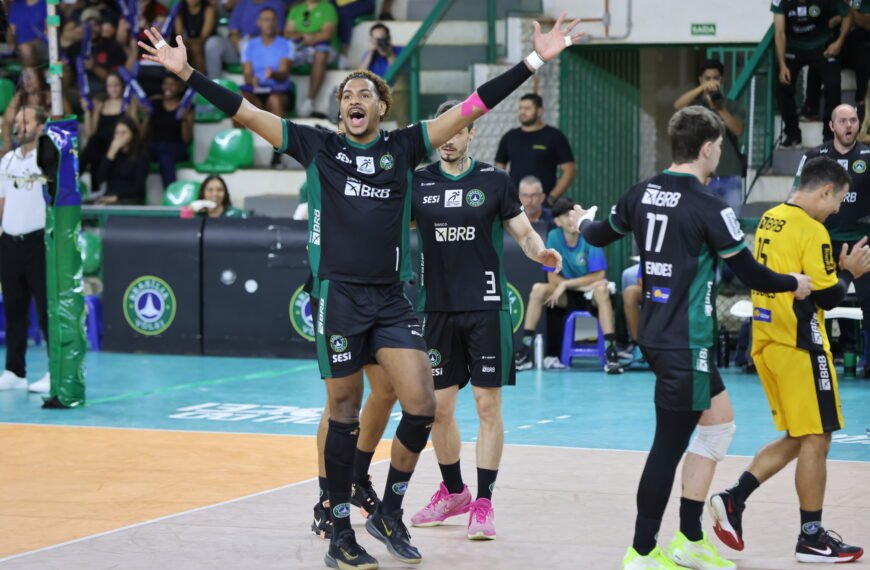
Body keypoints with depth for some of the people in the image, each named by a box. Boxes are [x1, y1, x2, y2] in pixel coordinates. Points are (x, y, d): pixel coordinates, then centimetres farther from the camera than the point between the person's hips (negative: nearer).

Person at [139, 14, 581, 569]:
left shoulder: (403, 146, 6)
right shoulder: (320, 147, 4)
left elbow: (472, 108, 4)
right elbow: (246, 112, 1)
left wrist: (535, 61, -1)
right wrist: (187, 73, -6)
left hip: (391, 299, 2)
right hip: (339, 297, -2)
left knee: (421, 407, -7)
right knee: (344, 414, 4)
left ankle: (389, 513, 14)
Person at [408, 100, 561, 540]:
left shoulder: (494, 181, 1)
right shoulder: (418, 183, 6)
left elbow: (523, 232, 6)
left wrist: (540, 252, -15)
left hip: (485, 306, -2)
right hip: (437, 308, 2)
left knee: (488, 404, -4)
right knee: (438, 408, 7)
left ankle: (483, 503, 1)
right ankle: (452, 491, 27)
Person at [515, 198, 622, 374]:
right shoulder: (554, 237, -8)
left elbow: (598, 276, -18)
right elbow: (553, 277, -6)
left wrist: (566, 284, -20)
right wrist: (583, 285, -18)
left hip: (591, 295, -3)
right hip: (568, 295, 3)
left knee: (602, 288, -36)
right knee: (538, 289, -22)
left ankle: (611, 352, -41)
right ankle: (525, 352, -18)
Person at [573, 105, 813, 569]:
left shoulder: (643, 194, 5)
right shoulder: (709, 208, -17)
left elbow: (600, 235, 22)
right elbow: (750, 274, -11)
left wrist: (583, 222, 46)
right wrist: (794, 283, 8)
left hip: (653, 334, 9)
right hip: (685, 343, -9)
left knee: (720, 420, 19)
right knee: (670, 445, -1)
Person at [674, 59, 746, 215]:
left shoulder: (730, 105, 9)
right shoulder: (696, 104, 6)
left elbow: (738, 130, -7)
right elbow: (678, 105, -15)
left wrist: (719, 108, -21)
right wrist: (701, 88, -28)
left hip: (730, 176, 1)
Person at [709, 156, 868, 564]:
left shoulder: (769, 220, 10)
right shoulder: (811, 231, -15)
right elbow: (827, 297, -15)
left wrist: (835, 269, 15)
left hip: (767, 342, 9)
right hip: (799, 346, -9)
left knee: (795, 439, 16)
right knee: (816, 439, 1)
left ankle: (733, 500, 5)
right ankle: (812, 538, 5)